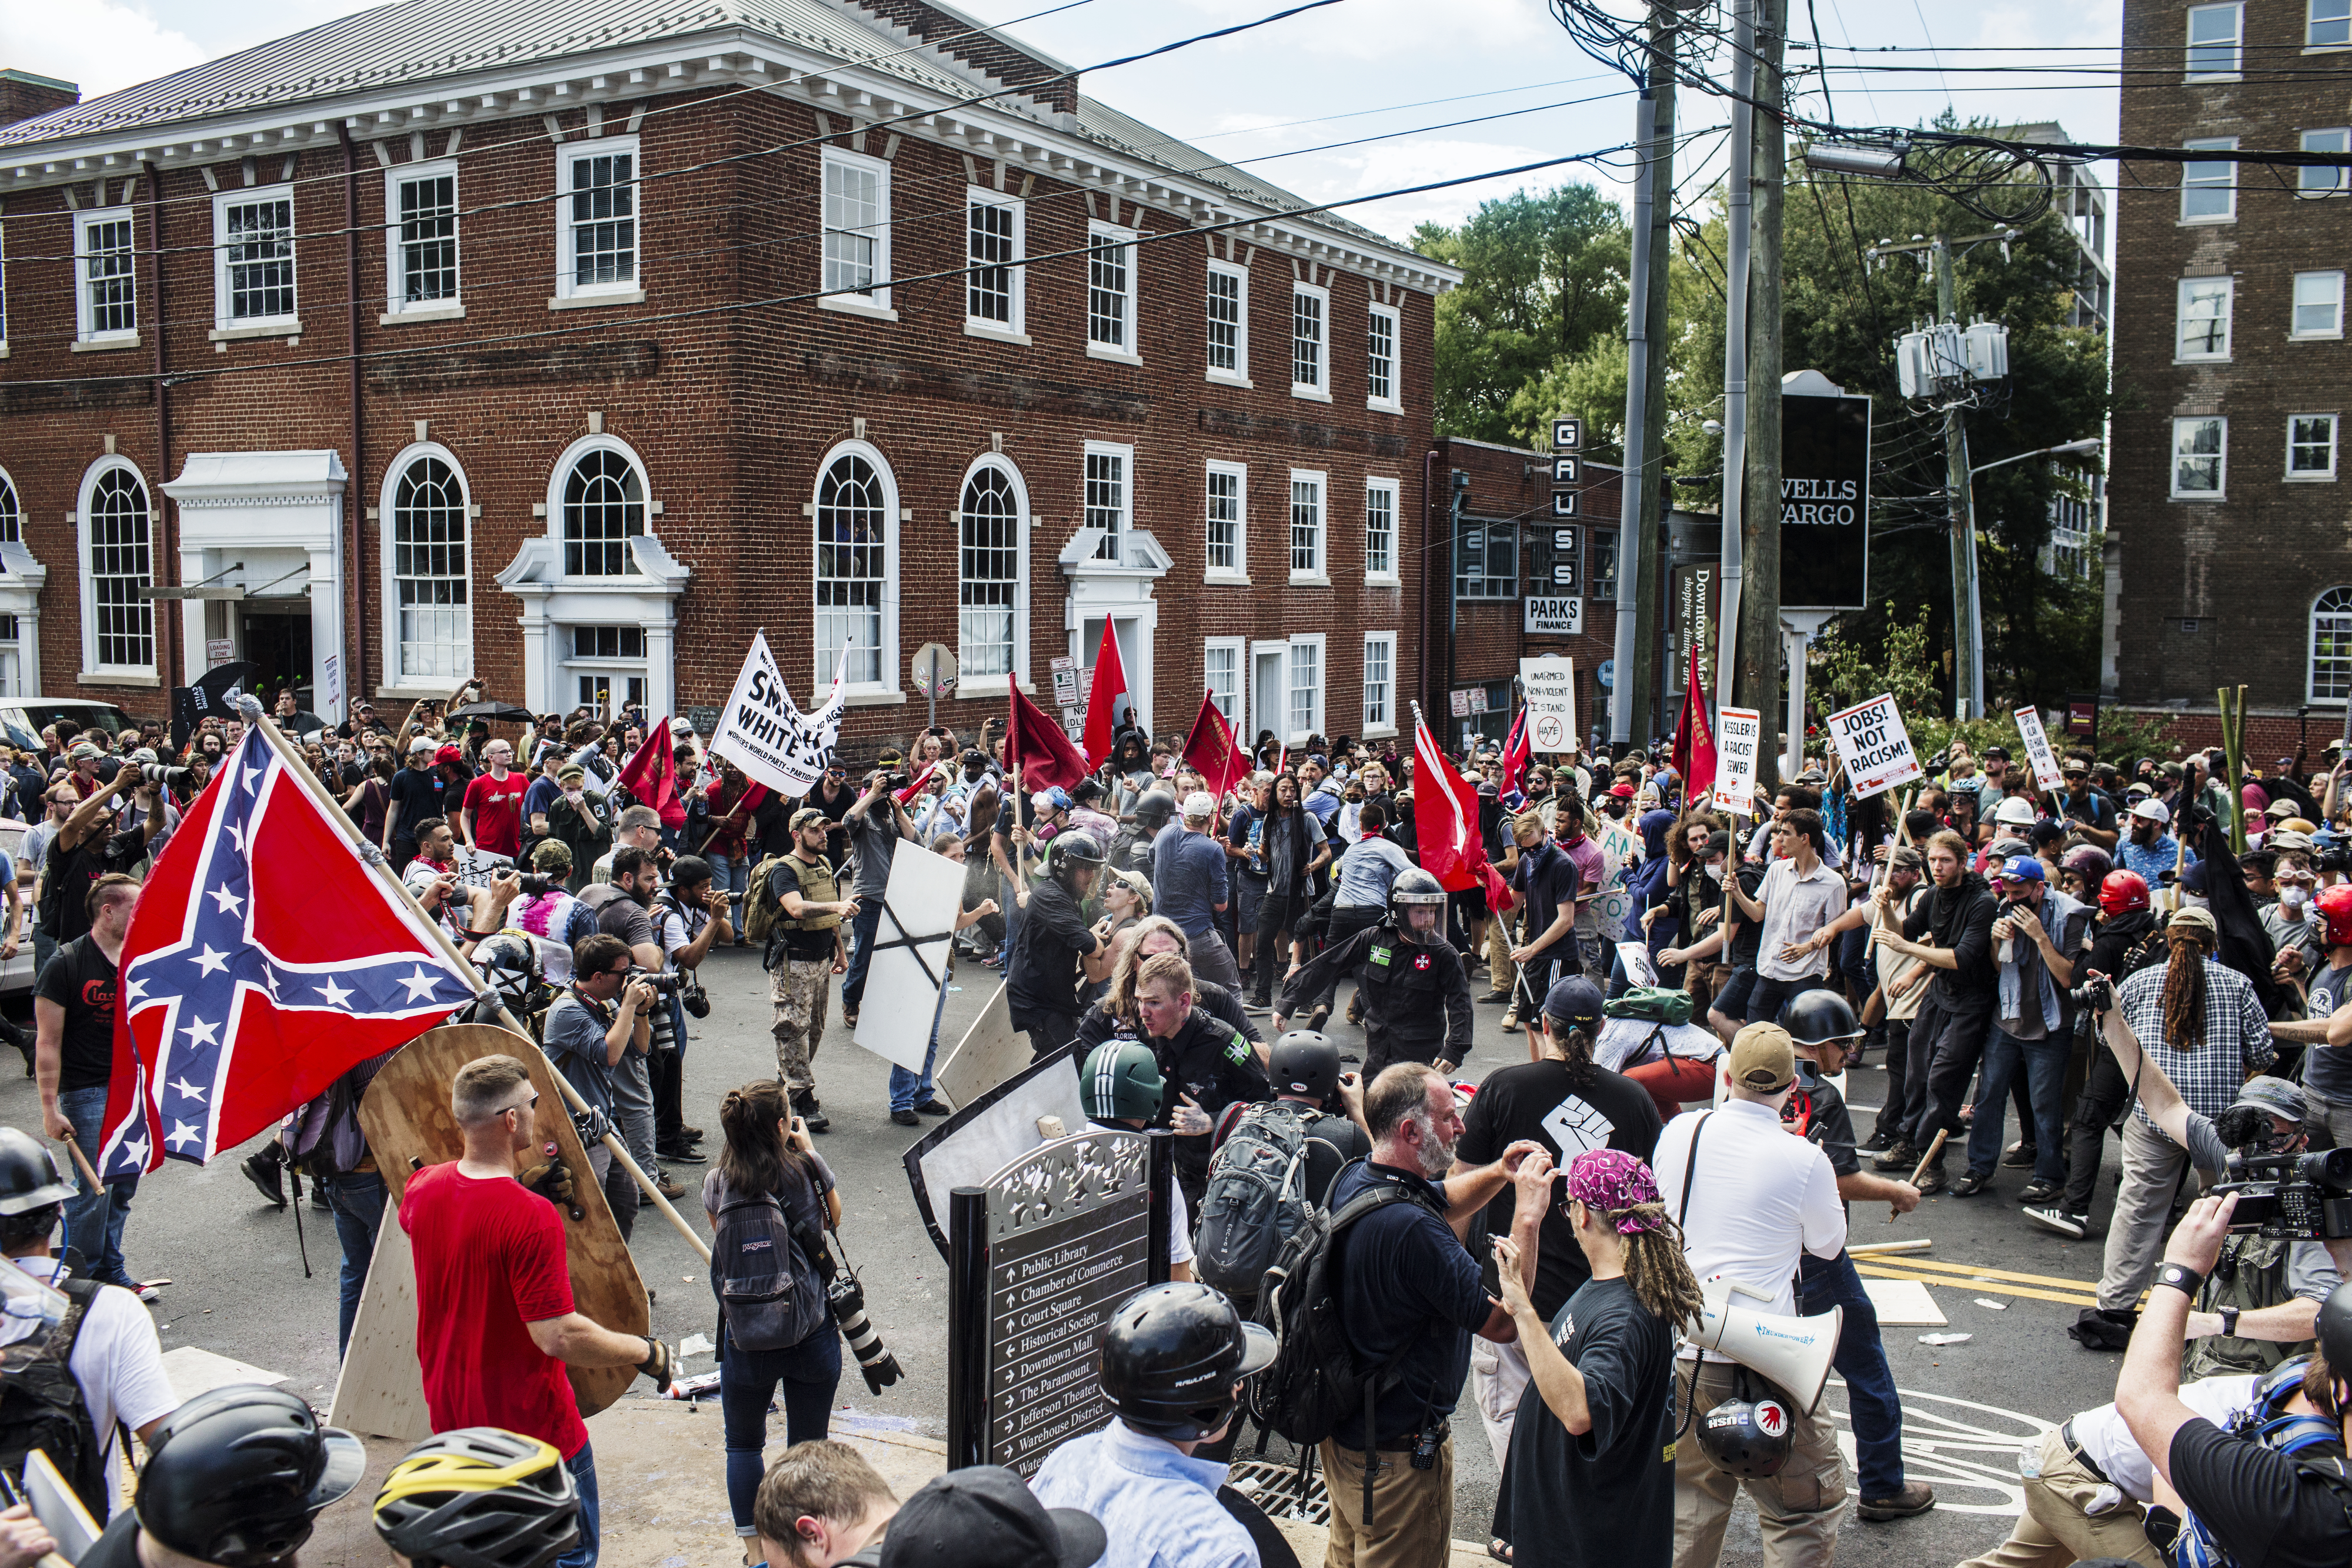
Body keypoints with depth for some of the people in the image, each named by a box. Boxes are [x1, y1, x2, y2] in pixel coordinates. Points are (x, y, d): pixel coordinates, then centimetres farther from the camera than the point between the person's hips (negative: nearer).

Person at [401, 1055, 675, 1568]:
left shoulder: (421, 1190, -7)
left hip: (449, 1414, 7)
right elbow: (559, 1337, -30)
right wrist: (646, 1353, -16)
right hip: (530, 1427, -7)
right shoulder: (531, 1217, -30)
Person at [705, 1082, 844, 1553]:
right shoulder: (807, 1173, -12)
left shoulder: (717, 1185, -7)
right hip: (812, 1335, -1)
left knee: (743, 1445, 19)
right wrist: (809, 1150, 15)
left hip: (746, 1340, 1)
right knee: (808, 1446, 15)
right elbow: (834, 1216, 9)